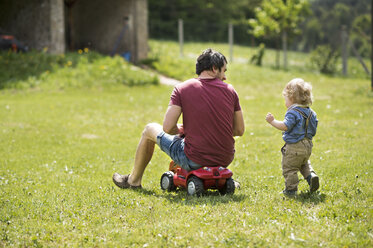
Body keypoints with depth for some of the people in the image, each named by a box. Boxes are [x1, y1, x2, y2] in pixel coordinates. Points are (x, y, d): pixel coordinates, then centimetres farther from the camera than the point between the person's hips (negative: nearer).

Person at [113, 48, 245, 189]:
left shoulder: (182, 89, -6)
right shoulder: (229, 90, 0)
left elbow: (167, 127, -12)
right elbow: (240, 131, 4)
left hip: (194, 161, -3)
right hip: (225, 160, 3)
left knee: (150, 130, 22)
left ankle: (134, 180, 37)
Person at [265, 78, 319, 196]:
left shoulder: (293, 112, -16)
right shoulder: (310, 112, 10)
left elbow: (285, 126, -25)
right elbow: (313, 129, 16)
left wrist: (272, 121, -19)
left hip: (294, 146, -9)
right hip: (307, 146, 9)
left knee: (289, 168, 2)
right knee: (304, 164, 29)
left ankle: (291, 189, 4)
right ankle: (311, 176, 8)